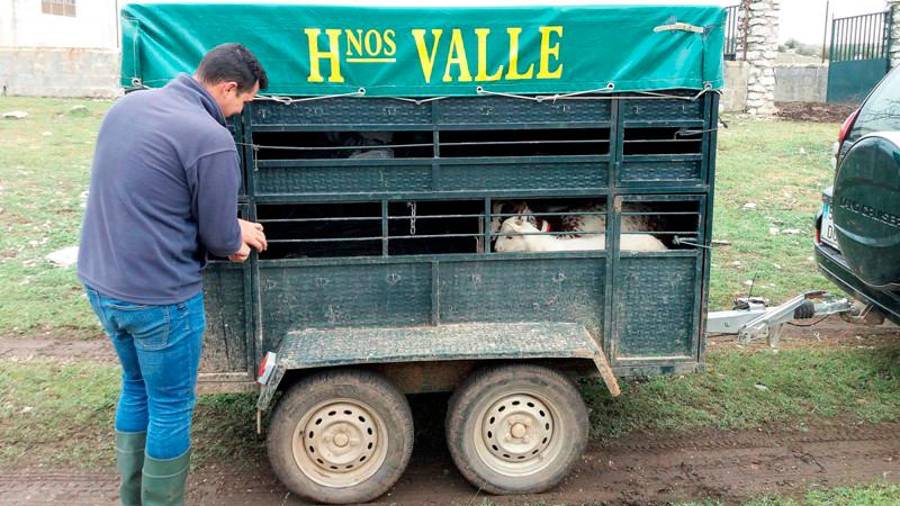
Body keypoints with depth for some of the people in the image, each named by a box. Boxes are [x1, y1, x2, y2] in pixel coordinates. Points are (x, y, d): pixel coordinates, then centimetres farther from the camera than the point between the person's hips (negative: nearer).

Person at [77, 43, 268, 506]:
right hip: (158, 297, -9)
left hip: (99, 280, 9)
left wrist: (230, 230, 10)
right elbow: (220, 238, -15)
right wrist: (237, 238, 10)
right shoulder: (211, 139, -21)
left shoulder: (127, 105, 6)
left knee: (136, 387, 25)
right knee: (171, 409, 9)